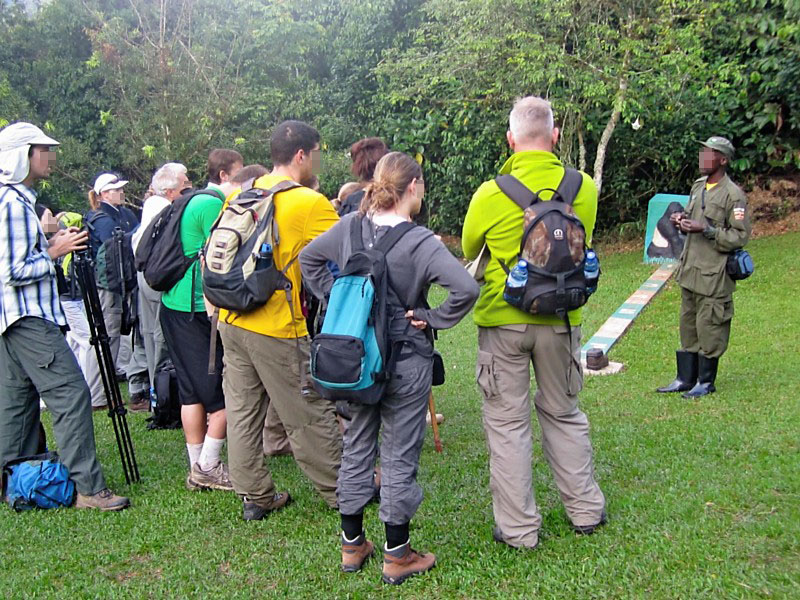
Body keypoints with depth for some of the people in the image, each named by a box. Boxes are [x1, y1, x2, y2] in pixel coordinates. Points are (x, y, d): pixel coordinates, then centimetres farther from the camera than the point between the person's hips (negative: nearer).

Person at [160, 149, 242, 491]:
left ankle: (198, 468, 18)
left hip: (174, 306, 10)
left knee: (192, 389, 12)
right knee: (225, 391, -2)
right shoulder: (214, 205, -12)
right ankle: (208, 468, 3)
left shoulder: (193, 202, 18)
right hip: (201, 309, -10)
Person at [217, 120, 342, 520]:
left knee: (243, 411, 12)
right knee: (308, 415, 6)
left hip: (231, 321, 7)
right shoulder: (310, 204, -11)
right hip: (277, 328, -7)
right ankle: (341, 490, 20)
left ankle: (255, 496, 22)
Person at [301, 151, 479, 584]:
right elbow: (466, 289, -28)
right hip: (406, 361, -5)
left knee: (356, 445, 18)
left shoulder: (351, 225, -2)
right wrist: (431, 318, -14)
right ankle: (397, 556, 19)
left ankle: (352, 544, 29)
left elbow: (309, 258, 12)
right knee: (400, 455, 7)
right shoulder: (419, 241, -18)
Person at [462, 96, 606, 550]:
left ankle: (519, 527, 16)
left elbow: (470, 249, 4)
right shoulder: (584, 188, -7)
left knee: (507, 422, 9)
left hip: (503, 320, -3)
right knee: (564, 414, 20)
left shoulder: (490, 194, -14)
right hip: (561, 319, 3)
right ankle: (586, 509, 31)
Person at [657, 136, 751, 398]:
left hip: (714, 275, -8)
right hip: (690, 270, 8)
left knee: (709, 327, 1)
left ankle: (706, 381, 15)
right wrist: (683, 219, 4)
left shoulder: (733, 194, -13)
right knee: (688, 327, 14)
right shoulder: (698, 186, 11)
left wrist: (706, 230, -21)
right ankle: (686, 379, 24)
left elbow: (740, 236, -14)